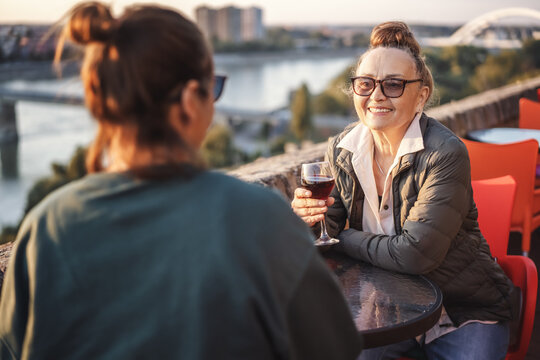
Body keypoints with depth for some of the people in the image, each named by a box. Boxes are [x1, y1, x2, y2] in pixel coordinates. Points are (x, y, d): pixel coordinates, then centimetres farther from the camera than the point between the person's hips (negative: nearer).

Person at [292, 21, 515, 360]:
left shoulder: (445, 154, -23)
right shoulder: (341, 149, -6)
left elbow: (414, 253, -28)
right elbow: (332, 228, 0)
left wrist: (344, 238, -16)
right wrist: (312, 215, -23)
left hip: (465, 310, -3)